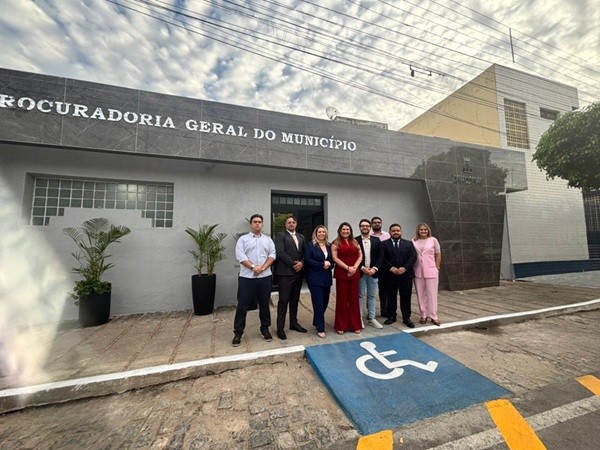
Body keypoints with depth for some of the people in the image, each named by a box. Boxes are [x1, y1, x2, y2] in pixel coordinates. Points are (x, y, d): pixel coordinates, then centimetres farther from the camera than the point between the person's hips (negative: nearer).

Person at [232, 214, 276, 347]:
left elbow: (272, 255, 1)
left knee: (264, 304, 12)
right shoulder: (243, 239, 4)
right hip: (246, 277, -2)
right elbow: (240, 256, -8)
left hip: (265, 277, 2)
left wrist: (262, 267, -13)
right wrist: (253, 267, -17)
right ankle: (238, 333, 19)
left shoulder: (268, 239, 11)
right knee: (242, 305, 5)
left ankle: (265, 329, 27)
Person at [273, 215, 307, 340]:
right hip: (285, 272, -6)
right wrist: (293, 264, -13)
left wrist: (301, 263, -8)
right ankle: (280, 328, 10)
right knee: (283, 301, 0)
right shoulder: (280, 235, -3)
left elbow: (305, 252, 10)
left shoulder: (301, 237, 16)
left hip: (298, 272, 6)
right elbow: (280, 253, -14)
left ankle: (293, 323, 28)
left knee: (295, 300, 15)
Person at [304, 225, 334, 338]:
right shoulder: (310, 245, -5)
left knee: (325, 302, 12)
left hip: (327, 278, 6)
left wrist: (329, 265, -8)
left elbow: (333, 260, 14)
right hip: (315, 279, -5)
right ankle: (320, 328, 11)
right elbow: (307, 260, -12)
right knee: (318, 303, -3)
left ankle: (317, 322, 34)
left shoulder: (329, 246, 11)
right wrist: (322, 265, -16)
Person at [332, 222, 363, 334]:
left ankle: (355, 325, 21)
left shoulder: (355, 242, 14)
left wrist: (354, 267, -7)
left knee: (354, 299, 9)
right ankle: (341, 326, 15)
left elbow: (360, 256, 9)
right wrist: (347, 268, -14)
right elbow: (335, 258, -8)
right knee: (342, 299, 3)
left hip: (354, 274, 4)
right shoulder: (336, 243, 1)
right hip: (341, 273, -4)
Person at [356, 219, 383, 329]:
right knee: (360, 296, 6)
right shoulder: (355, 240, -2)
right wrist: (362, 268, -13)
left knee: (371, 296, 12)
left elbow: (380, 256, 3)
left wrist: (374, 268, -9)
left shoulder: (376, 240, 7)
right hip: (360, 272, -3)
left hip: (373, 272, 3)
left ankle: (371, 318, 23)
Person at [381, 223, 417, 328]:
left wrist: (404, 268, -13)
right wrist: (391, 268, -16)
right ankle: (391, 316, 22)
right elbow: (382, 258, -5)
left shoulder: (409, 243, 8)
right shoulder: (384, 244, 2)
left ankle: (406, 318, 19)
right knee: (391, 297, 9)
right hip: (390, 275, -1)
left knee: (406, 297, 7)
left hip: (405, 274, 1)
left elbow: (413, 257, -1)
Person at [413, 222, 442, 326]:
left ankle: (433, 316, 16)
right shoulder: (413, 241, 1)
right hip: (418, 272, 1)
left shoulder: (433, 240, 0)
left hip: (431, 272, -1)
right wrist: (412, 268, 1)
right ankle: (423, 316, 20)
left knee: (432, 294, 4)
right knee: (420, 295, 8)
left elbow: (438, 255, 5)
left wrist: (437, 268, 3)